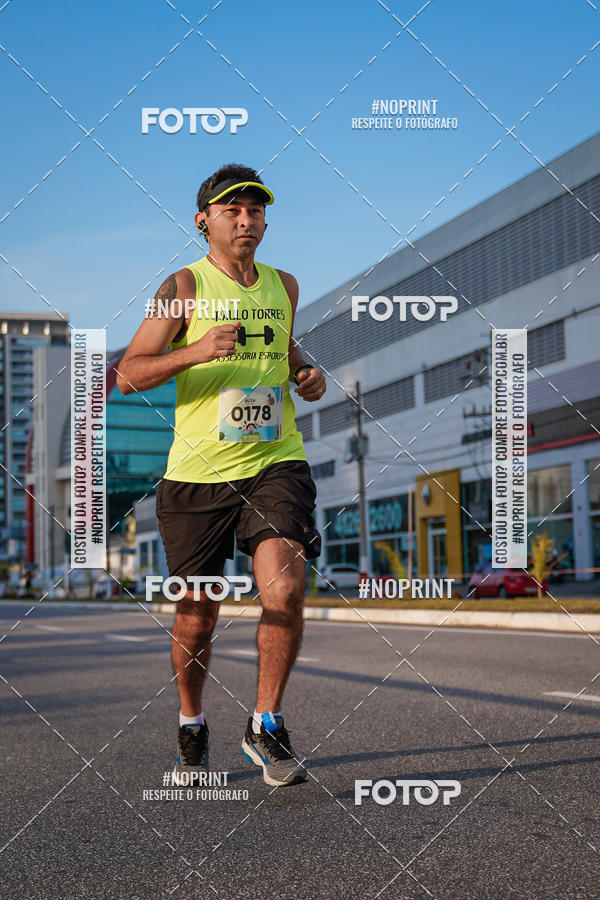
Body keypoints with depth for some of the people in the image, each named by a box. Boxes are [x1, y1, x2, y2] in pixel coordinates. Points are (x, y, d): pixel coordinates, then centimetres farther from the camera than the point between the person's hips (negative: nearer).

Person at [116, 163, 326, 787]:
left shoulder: (283, 286, 13)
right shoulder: (185, 286, -1)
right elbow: (128, 374, -7)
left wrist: (308, 374, 10)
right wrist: (195, 352, -23)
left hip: (275, 463, 2)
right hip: (196, 474, -2)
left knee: (284, 588, -19)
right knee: (196, 618, 6)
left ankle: (265, 726, 0)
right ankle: (190, 724, 33)